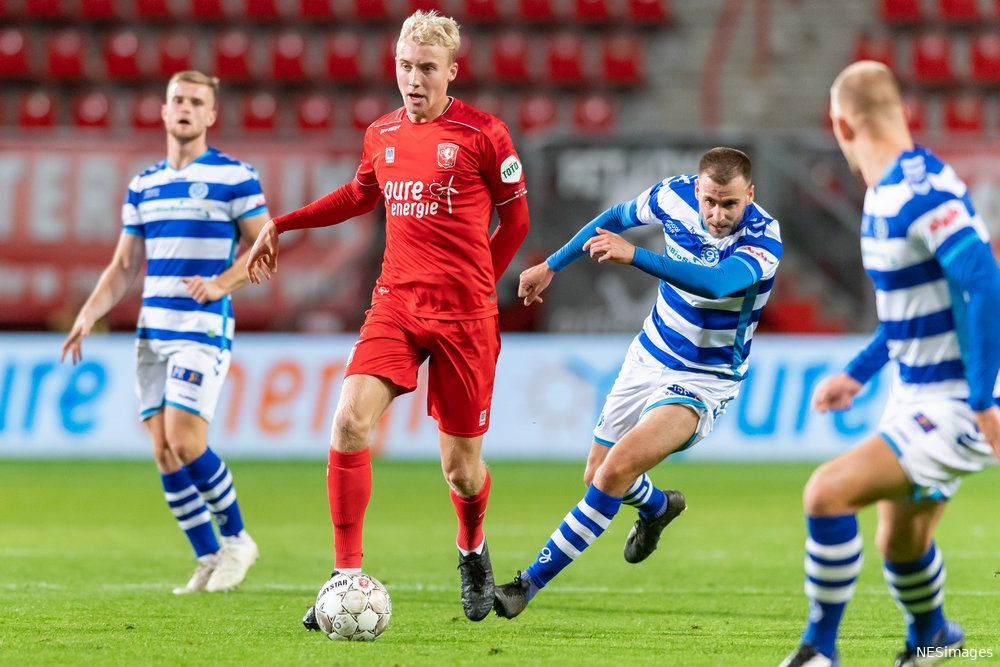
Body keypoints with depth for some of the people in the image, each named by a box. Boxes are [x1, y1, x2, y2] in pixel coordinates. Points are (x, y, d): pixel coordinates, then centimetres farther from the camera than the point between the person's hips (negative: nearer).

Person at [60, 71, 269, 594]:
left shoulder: (234, 177, -2)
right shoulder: (143, 185, 14)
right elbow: (124, 266, 17)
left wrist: (221, 284, -19)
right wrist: (88, 316, 4)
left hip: (203, 329, -6)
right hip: (152, 330, 6)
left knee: (185, 440, -17)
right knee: (163, 450, 0)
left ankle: (236, 539, 2)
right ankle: (208, 561, 9)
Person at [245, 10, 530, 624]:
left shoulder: (482, 133, -5)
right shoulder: (382, 134, 9)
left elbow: (516, 217, 7)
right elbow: (360, 195, 29)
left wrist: (476, 281, 8)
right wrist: (281, 224, 25)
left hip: (464, 316, -3)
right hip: (395, 303, 3)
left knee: (461, 466, 3)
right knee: (350, 421, -19)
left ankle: (472, 549, 38)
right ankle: (347, 576, -12)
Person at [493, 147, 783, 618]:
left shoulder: (763, 240, -27)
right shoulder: (675, 196, -12)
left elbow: (715, 283, -47)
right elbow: (617, 218, 10)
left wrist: (634, 255, -56)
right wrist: (552, 265, 12)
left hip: (703, 383, -6)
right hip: (649, 357, 6)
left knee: (617, 469, -24)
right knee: (597, 476, 17)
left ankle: (531, 581, -16)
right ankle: (657, 508, 53)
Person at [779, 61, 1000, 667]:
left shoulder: (923, 192, -22)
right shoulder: (884, 192, 9)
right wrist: (858, 375, 25)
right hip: (915, 397, 9)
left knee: (828, 492, -20)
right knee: (900, 542, 22)